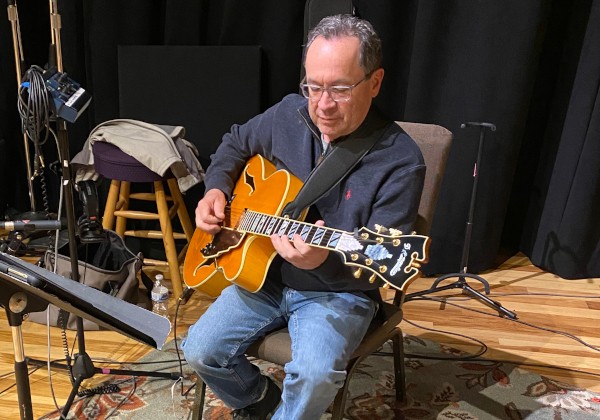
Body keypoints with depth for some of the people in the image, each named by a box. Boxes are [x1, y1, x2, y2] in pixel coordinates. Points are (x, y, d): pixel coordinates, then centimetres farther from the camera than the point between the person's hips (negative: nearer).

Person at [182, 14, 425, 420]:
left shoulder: (400, 162, -20)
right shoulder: (288, 115, -5)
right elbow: (235, 144, 16)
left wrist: (322, 262, -40)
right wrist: (217, 188, -2)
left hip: (339, 291, -4)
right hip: (263, 276, 5)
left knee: (316, 374, -28)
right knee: (200, 351, -7)